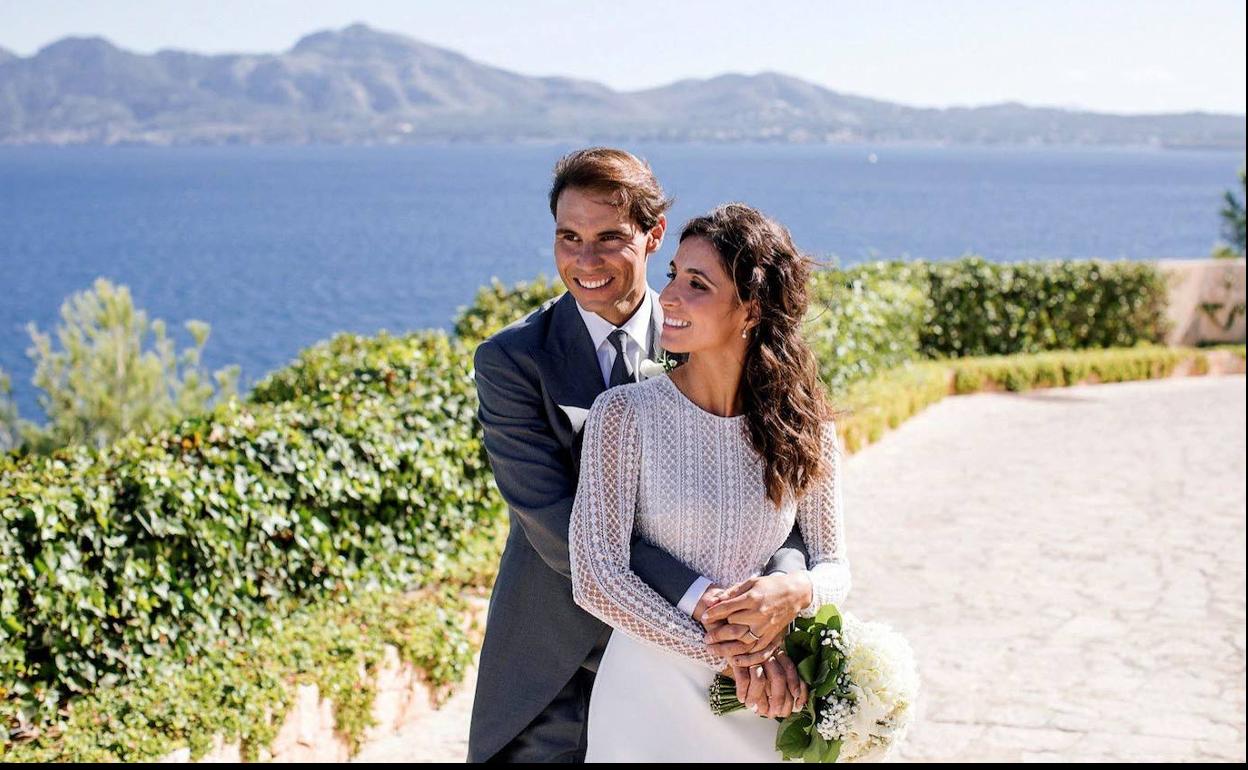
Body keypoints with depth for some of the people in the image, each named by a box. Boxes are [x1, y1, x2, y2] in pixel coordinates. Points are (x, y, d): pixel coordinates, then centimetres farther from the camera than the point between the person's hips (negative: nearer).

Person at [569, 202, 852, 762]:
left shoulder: (803, 427, -3)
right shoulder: (624, 414, -10)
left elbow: (834, 567, 3)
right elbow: (595, 578, -14)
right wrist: (722, 653, -18)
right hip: (648, 692, -2)